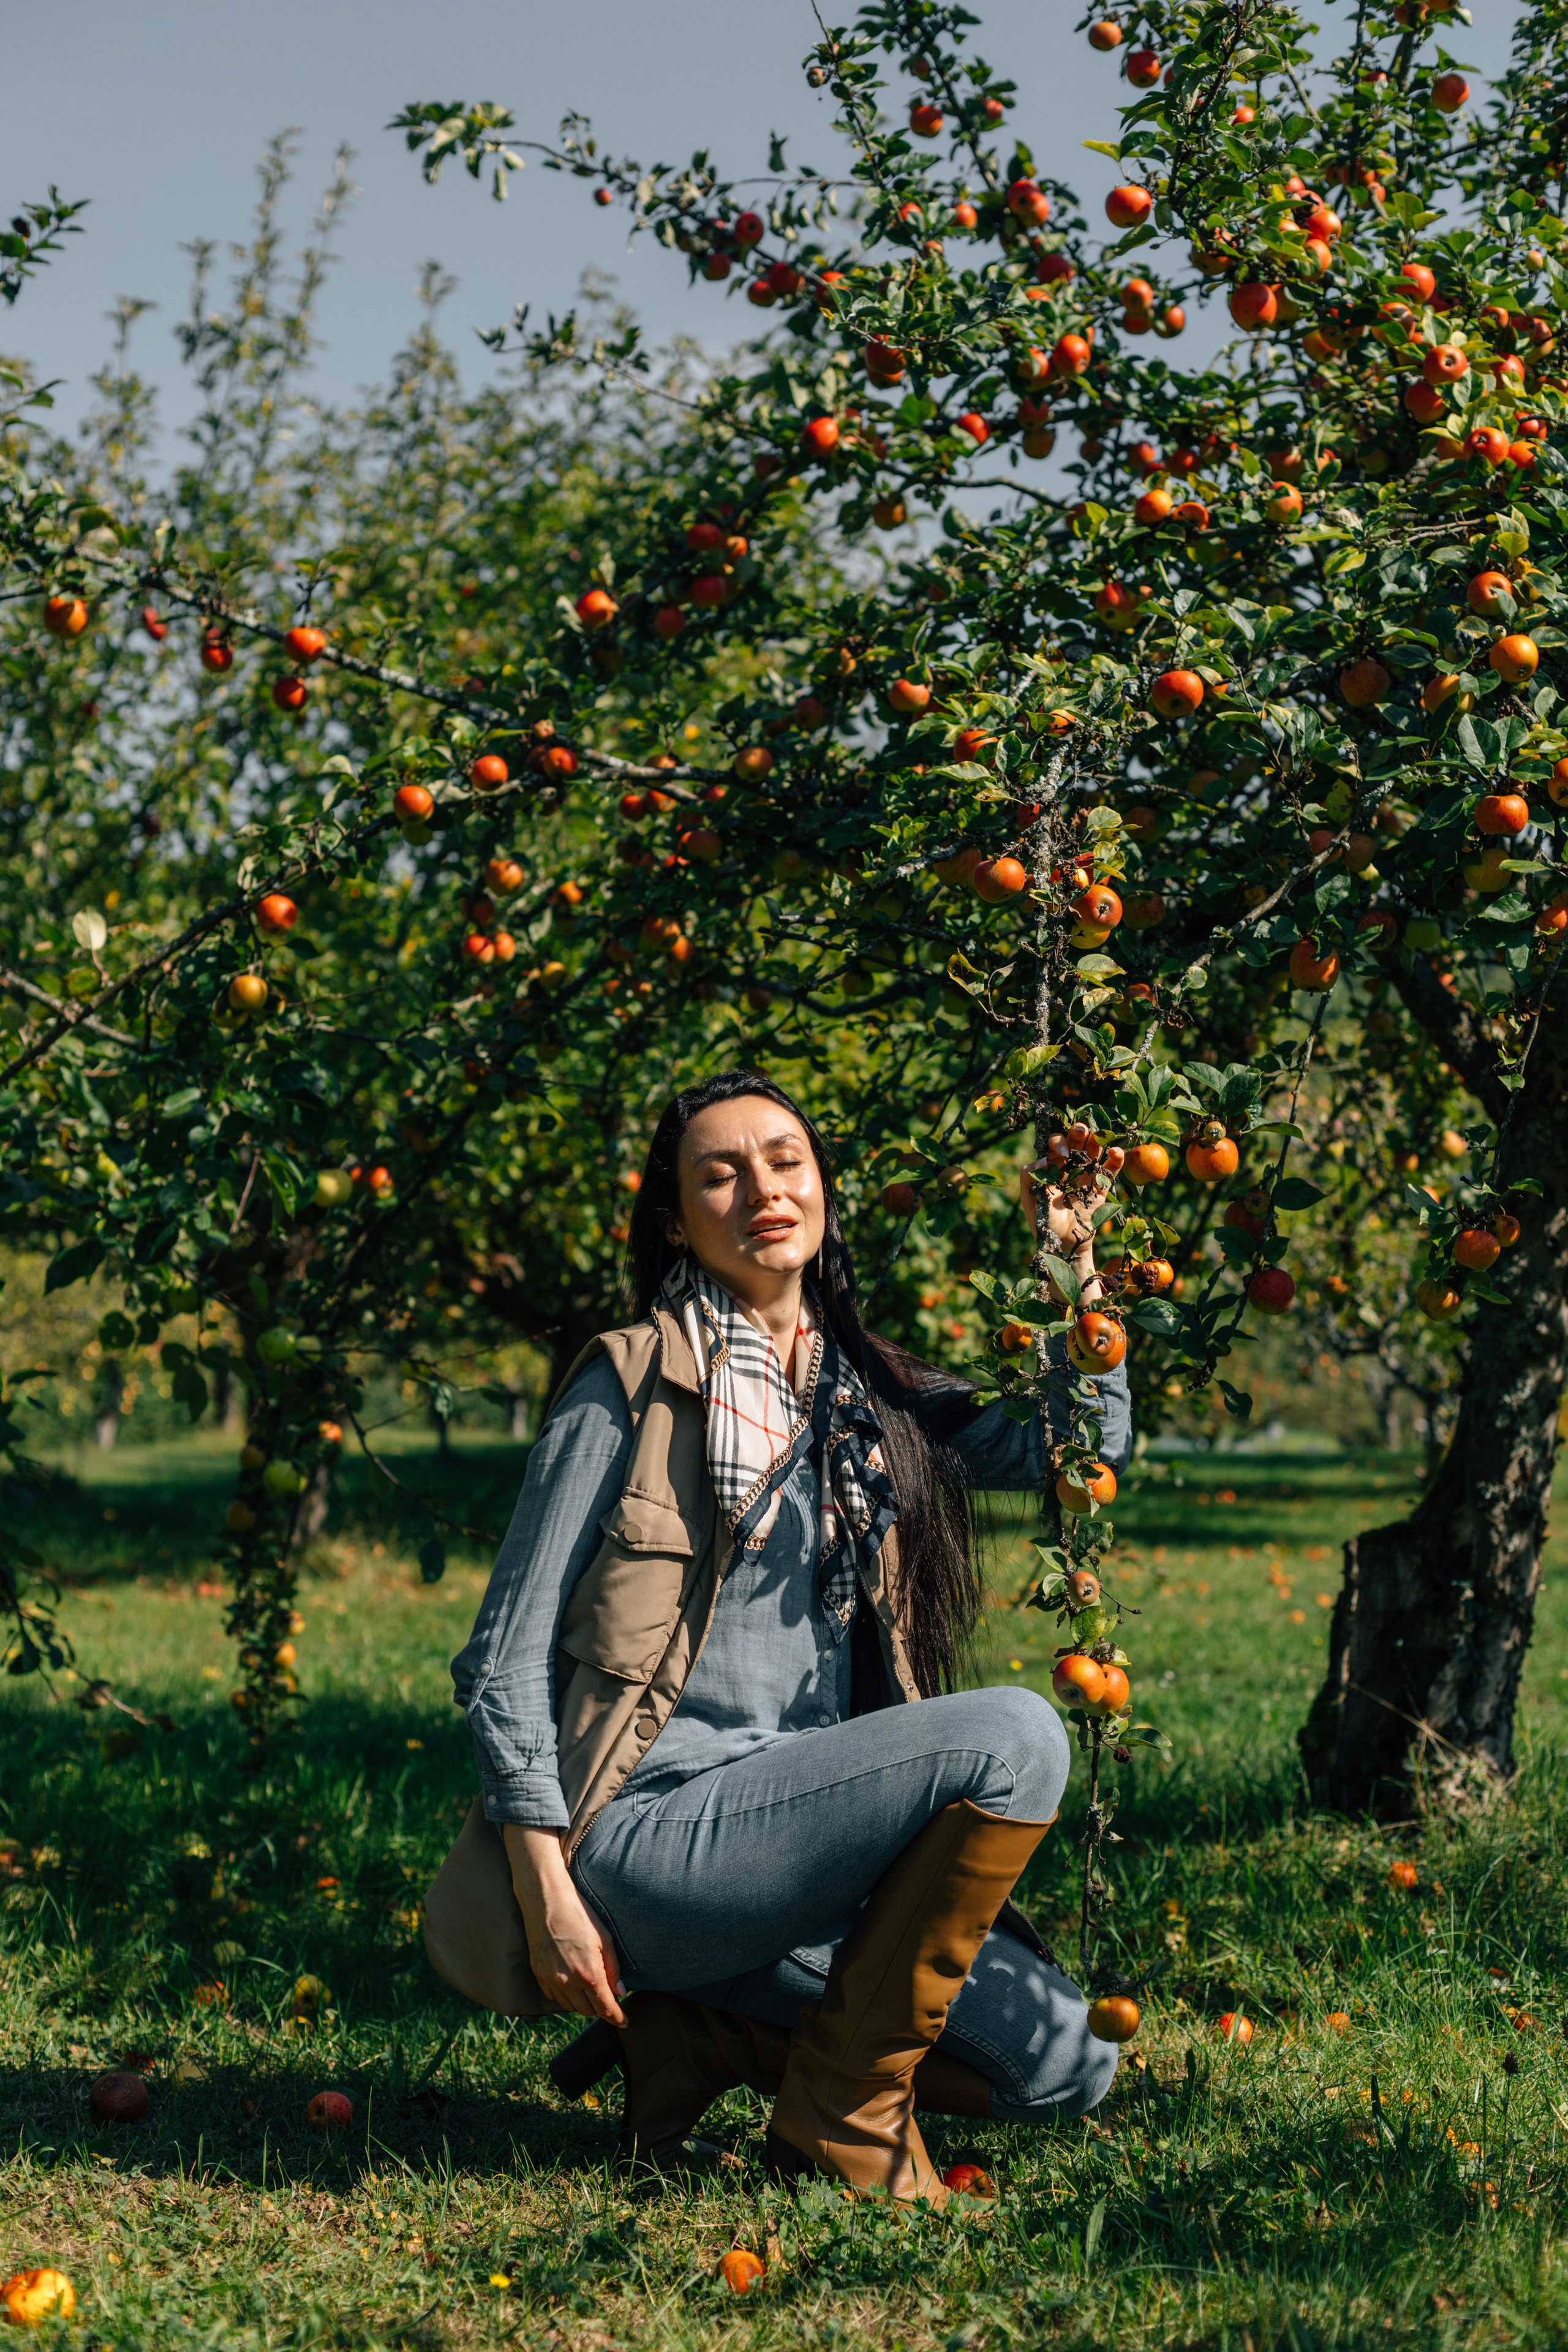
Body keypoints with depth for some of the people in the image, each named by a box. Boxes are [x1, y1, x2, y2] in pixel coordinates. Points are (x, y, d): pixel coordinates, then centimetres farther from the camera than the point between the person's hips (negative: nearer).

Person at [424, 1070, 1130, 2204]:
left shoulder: (869, 1397, 15)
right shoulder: (633, 1387, -2)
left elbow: (1085, 1444, 19)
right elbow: (506, 1660, -5)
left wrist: (1077, 1272, 7)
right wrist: (546, 1890, -13)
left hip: (797, 1844, 7)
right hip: (654, 1835, -7)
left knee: (1063, 2067, -7)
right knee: (1014, 1734, -24)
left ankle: (702, 2029, 7)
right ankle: (841, 2110, -13)